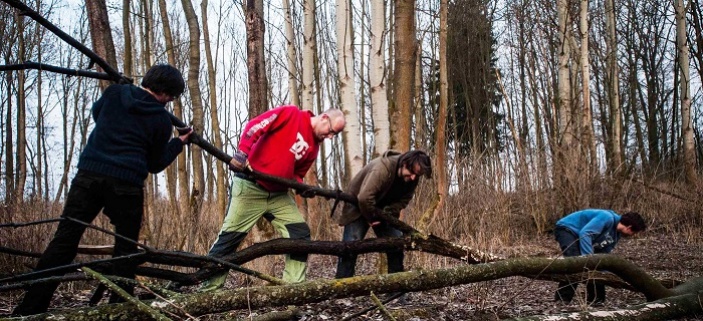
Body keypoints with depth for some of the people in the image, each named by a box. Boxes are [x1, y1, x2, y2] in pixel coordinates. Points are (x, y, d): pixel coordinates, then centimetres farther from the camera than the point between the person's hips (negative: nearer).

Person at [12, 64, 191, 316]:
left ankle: (29, 309, -1)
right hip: (126, 184, -2)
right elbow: (155, 164, 11)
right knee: (126, 246, 12)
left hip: (89, 174, 3)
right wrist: (179, 143, 23)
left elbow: (96, 113, 32)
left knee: (64, 239, 1)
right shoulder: (161, 119, 3)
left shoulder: (114, 93, 10)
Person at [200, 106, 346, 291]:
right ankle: (209, 287, 8)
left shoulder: (313, 147, 10)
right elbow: (255, 125, -17)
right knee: (230, 237, -2)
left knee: (300, 234, -2)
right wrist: (243, 151, -30)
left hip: (279, 194, 7)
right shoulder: (291, 114, -9)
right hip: (250, 186, -7)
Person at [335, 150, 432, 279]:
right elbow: (364, 198, -40)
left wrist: (386, 214, -26)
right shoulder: (382, 168, -37)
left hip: (384, 210, 6)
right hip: (359, 207, -6)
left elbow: (402, 201, -11)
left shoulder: (412, 179, -14)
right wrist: (372, 218, -25)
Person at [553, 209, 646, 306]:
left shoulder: (616, 235, 4)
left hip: (578, 236, 10)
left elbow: (603, 254, 7)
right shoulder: (607, 218, -26)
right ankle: (561, 299, -24)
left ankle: (595, 299, 17)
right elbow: (585, 233, -36)